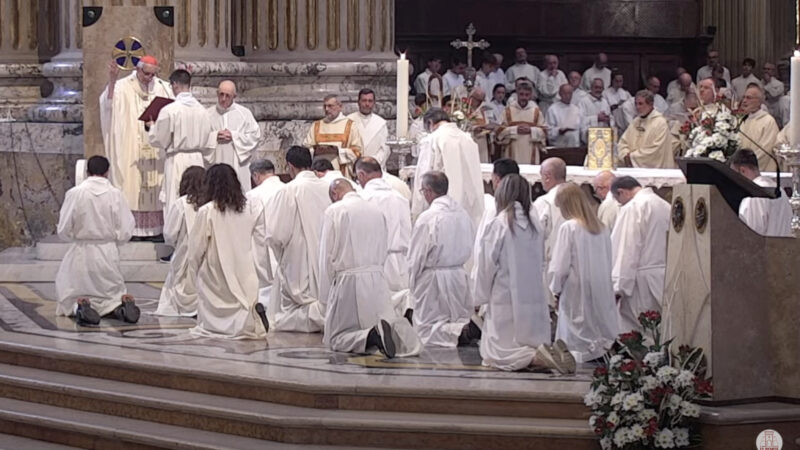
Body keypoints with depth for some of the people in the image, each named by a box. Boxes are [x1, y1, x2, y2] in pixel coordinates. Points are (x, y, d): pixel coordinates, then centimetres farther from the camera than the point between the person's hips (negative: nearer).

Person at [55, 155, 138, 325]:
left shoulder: (74, 194, -9)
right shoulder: (116, 195, -7)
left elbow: (63, 231, -5)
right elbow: (125, 231, -5)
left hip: (81, 254, -1)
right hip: (109, 254, 1)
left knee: (71, 300, 14)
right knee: (113, 294, 19)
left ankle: (80, 307, -21)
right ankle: (122, 305, -15)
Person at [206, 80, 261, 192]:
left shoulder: (244, 113, 4)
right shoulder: (209, 114, 6)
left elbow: (255, 135, 2)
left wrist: (234, 136, -8)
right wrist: (214, 137, -13)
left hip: (237, 165, -1)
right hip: (215, 164, 1)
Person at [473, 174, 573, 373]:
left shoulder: (498, 225, -11)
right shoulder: (535, 225, 4)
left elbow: (487, 265, -7)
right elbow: (541, 263, 11)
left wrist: (480, 297, 6)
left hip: (505, 298, -5)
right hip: (535, 297, 5)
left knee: (497, 355, -1)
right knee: (536, 345, 15)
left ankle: (536, 357, -25)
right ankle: (552, 353, -17)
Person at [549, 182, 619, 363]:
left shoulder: (568, 228, -10)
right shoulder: (602, 228, 7)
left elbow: (559, 266, -10)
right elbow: (608, 263, 9)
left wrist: (556, 289, 4)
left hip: (577, 294, -6)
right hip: (601, 293, 6)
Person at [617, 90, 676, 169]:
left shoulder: (660, 123, -5)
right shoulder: (636, 121, 17)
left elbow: (655, 151, -13)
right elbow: (622, 142, 16)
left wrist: (632, 156, -9)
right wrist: (626, 155, -5)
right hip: (635, 167, 6)